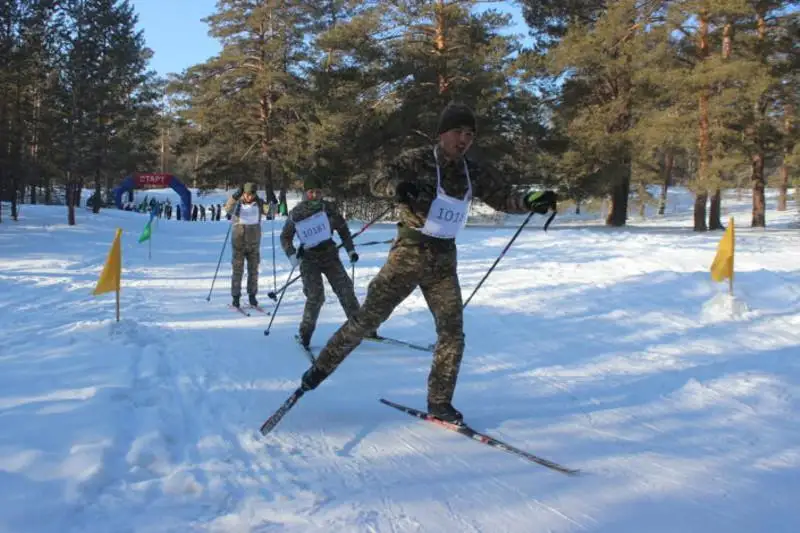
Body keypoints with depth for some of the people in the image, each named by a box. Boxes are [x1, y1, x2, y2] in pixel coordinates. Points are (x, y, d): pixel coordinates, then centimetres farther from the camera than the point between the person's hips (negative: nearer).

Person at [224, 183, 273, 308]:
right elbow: (228, 209, -24)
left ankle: (252, 295, 19)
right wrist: (235, 196, -38)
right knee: (237, 270, 0)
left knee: (253, 270, 8)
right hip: (238, 242, -2)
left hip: (254, 243, 2)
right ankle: (236, 296, 7)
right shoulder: (237, 203, -6)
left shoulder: (259, 203, 1)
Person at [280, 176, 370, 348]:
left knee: (345, 290, -7)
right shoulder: (296, 213, -5)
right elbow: (285, 237, 4)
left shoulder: (329, 208, -1)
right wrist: (292, 255, -11)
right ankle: (305, 333, 4)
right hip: (309, 258, -2)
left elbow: (343, 229, 11)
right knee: (316, 296, -14)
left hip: (329, 255, 2)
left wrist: (350, 250, 4)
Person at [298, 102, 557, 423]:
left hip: (443, 261, 5)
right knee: (367, 319, -2)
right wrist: (399, 188, -35)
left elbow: (504, 197, 10)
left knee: (452, 333, -1)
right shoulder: (418, 160, -7)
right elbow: (378, 182, -13)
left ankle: (439, 403, 11)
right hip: (408, 253, -4)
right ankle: (323, 366, 17)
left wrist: (532, 200, -10)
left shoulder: (474, 173, 7)